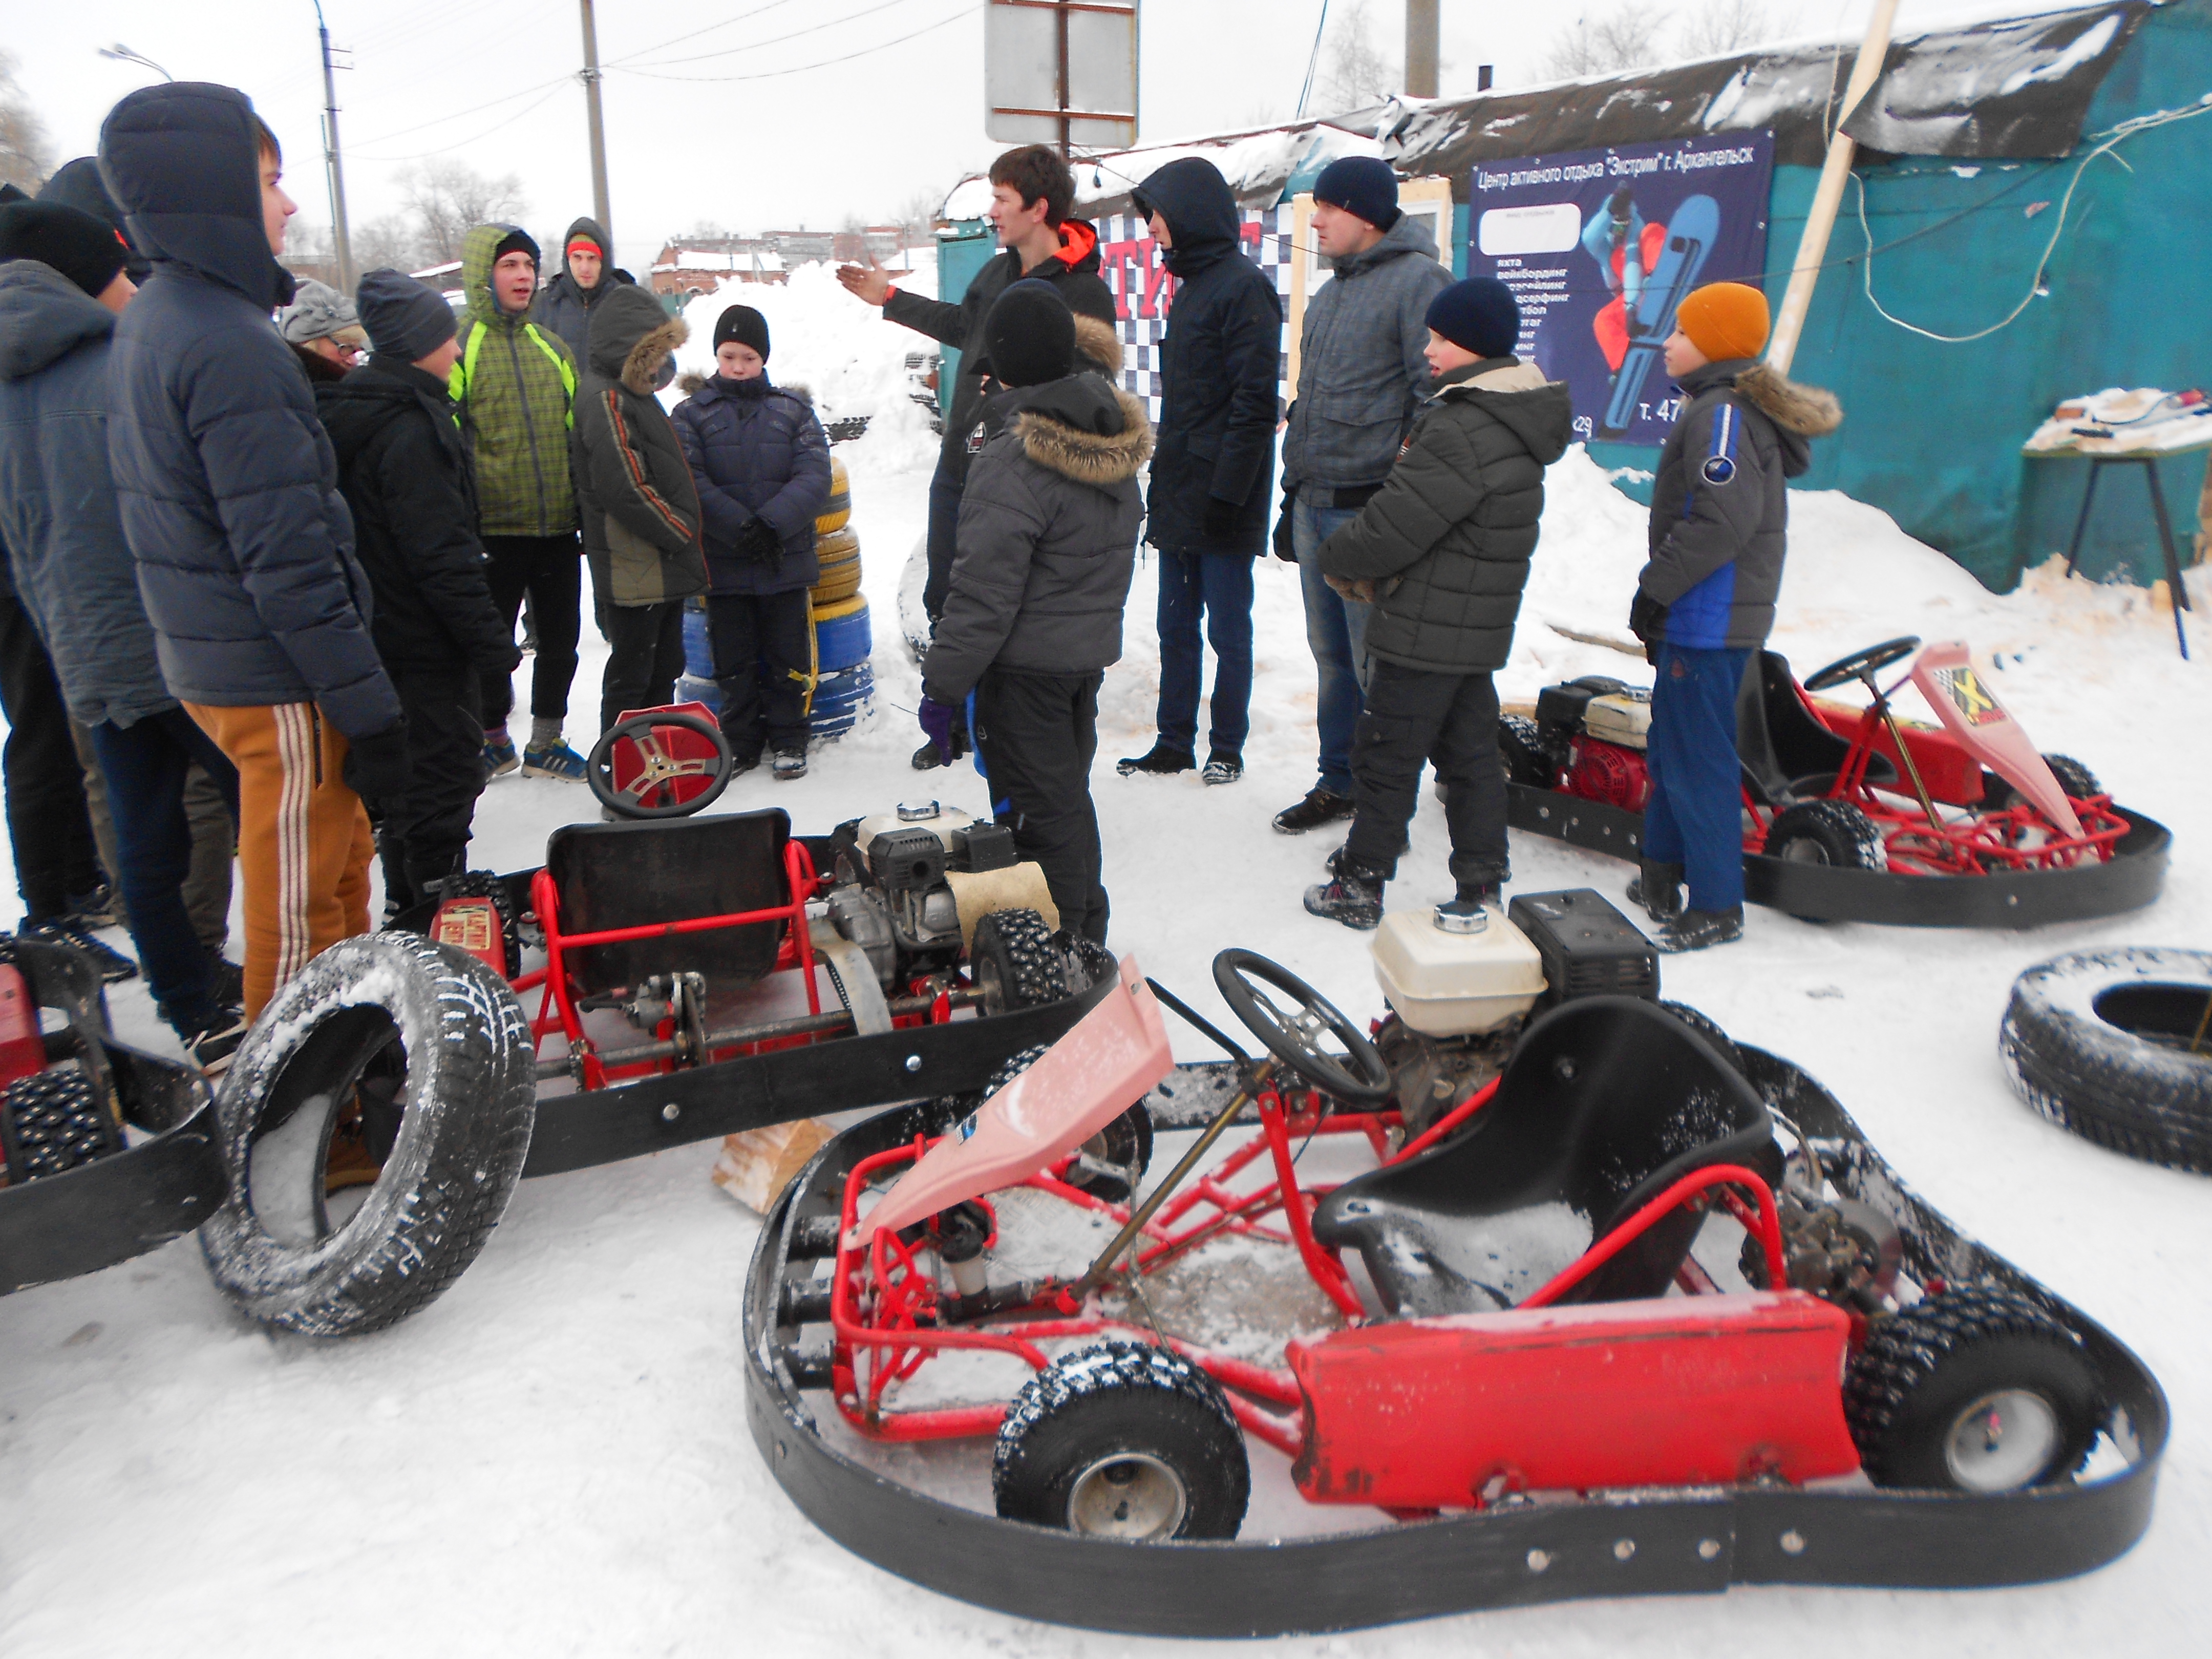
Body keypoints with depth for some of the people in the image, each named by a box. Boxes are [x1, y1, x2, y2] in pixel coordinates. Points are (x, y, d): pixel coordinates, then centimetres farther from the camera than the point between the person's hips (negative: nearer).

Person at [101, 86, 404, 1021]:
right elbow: (284, 558, -23)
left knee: (340, 850, 22)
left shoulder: (147, 323, 11)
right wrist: (367, 710, -19)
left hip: (204, 656, 10)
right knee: (300, 907, 2)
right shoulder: (230, 347, -20)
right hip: (273, 675, -10)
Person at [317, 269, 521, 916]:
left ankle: (410, 908, 33)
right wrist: (491, 640, -19)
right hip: (427, 644, -10)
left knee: (404, 776, 20)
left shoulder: (354, 411, 11)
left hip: (379, 637, 10)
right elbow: (441, 553, -24)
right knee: (444, 777, 0)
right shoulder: (411, 429, -20)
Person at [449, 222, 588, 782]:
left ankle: (545, 744, 24)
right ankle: (494, 739, 25)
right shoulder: (458, 346, -5)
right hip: (494, 527, -5)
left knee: (560, 640, 10)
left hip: (558, 527, 5)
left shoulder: (551, 346, 13)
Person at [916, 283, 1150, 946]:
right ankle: (1086, 937, 32)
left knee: (1040, 805, 2)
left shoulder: (1015, 462, -22)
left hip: (1026, 664, -8)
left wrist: (943, 685, -15)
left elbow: (984, 592, -21)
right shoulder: (1116, 437, 3)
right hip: (1093, 649, 8)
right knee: (1068, 792, 20)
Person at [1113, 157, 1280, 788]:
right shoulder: (1192, 286, 17)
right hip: (1178, 497, 9)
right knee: (1176, 627, 11)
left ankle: (1227, 748, 12)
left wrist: (1226, 492, -21)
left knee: (1228, 628, 1)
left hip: (1220, 501, -9)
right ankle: (1175, 743, 19)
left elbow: (1253, 404, -17)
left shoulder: (1244, 287, -11)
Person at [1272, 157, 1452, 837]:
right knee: (1332, 654, 14)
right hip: (1315, 506, 8)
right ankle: (1339, 782, 26)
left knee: (1376, 662, -3)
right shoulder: (1330, 293, 18)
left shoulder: (1418, 280, -9)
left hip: (1369, 508, -8)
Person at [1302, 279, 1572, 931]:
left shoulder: (1463, 432, -23)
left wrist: (1337, 559, -3)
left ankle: (1359, 886, 14)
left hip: (1425, 632, -10)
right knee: (1470, 755, 16)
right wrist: (1365, 565, 7)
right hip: (1478, 630, 10)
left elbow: (1392, 528, -22)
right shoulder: (1514, 419, 10)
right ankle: (1481, 885, 24)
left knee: (1385, 758, 3)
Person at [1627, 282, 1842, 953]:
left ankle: (1717, 906, 2)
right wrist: (1661, 600, 19)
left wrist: (1654, 588, -18)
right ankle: (1663, 878, 30)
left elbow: (1723, 522, -26)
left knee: (1698, 759, -6)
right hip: (1701, 615, 11)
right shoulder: (1723, 408, 16)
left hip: (1709, 621, -11)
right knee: (1671, 744, 18)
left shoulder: (1724, 414, -16)